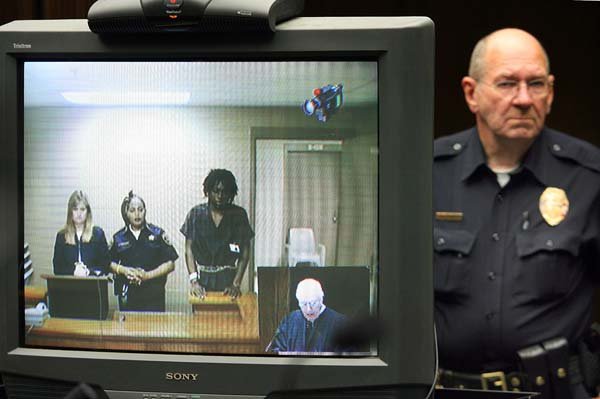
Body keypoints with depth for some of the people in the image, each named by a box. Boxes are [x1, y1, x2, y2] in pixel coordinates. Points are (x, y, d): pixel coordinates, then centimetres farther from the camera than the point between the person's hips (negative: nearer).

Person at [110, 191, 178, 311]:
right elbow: (110, 263, 14)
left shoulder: (157, 234, 2)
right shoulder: (119, 238, 8)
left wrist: (147, 275, -11)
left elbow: (170, 264, -1)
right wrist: (123, 270, -7)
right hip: (127, 297, 2)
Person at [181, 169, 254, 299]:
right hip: (203, 280, 0)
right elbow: (189, 249, 0)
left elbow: (245, 252, 1)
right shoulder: (196, 214, 3)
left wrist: (236, 284, -9)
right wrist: (193, 281, -12)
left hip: (228, 279, 0)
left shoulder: (239, 215, 2)